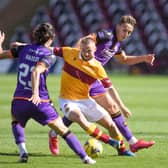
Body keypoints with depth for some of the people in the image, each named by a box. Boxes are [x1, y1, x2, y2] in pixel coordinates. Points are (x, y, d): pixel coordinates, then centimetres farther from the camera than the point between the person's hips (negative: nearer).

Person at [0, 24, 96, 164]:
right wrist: (35, 93, -37)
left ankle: (23, 152, 15)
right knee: (63, 130, 8)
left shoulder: (24, 49, 7)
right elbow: (36, 72, -25)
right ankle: (85, 157, 5)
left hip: (19, 101, 3)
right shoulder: (48, 55, -6)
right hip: (39, 102, -3)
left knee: (16, 122, 35)